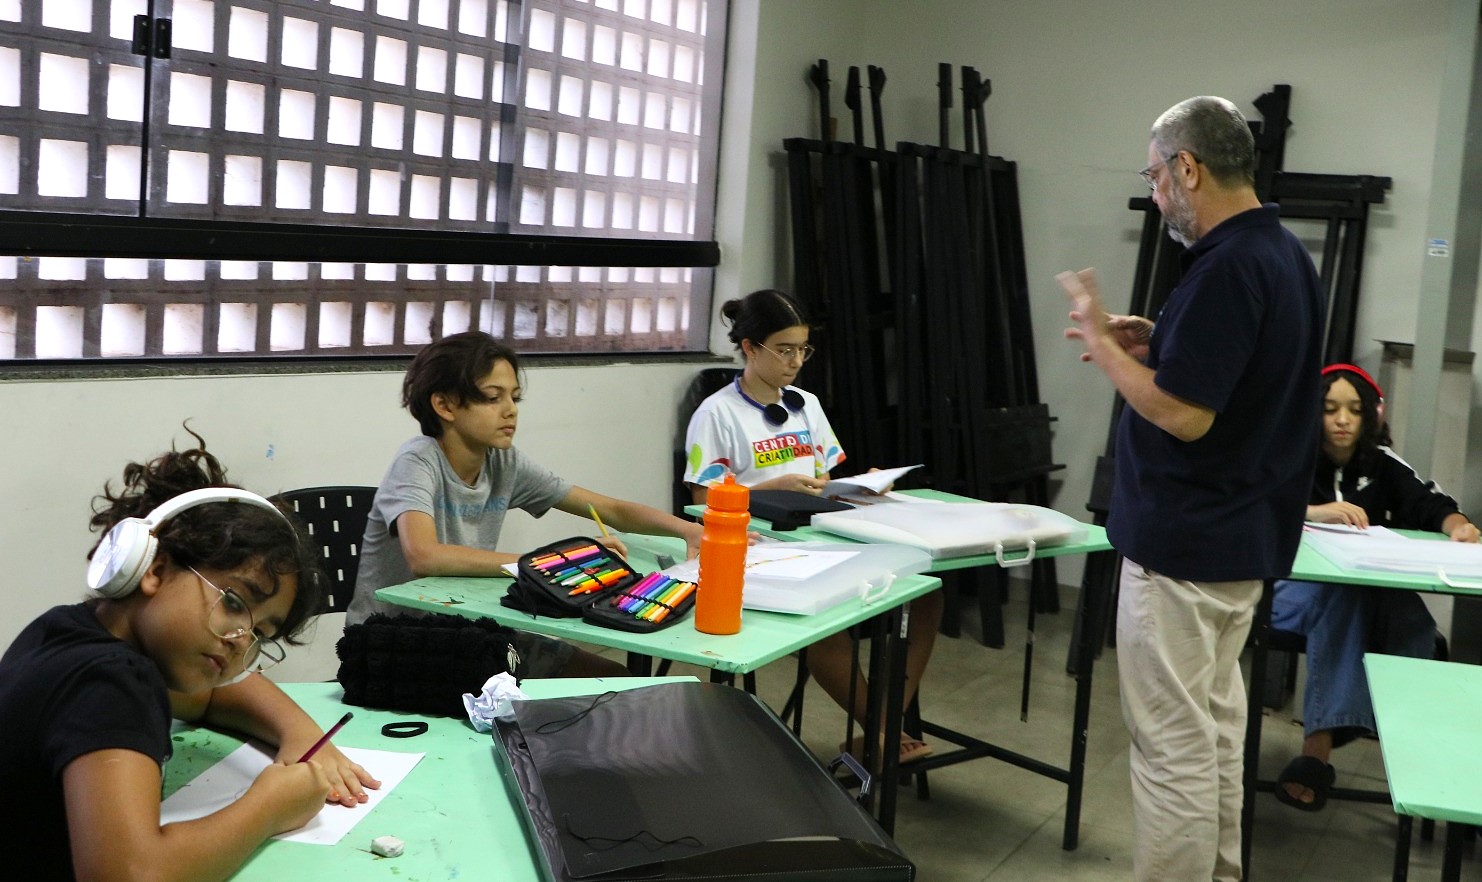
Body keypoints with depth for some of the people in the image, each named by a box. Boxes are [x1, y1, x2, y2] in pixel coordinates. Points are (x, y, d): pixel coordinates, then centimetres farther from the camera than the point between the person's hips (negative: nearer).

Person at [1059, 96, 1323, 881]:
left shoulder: (1227, 266, -22)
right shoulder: (1284, 255, 10)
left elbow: (1181, 413, -25)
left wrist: (1100, 341, -13)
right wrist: (1153, 344, 11)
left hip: (1184, 543, -11)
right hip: (1243, 535, 11)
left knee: (1173, 742, -2)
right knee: (1214, 726, 20)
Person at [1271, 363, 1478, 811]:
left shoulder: (1381, 463, 13)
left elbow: (1430, 504, 2)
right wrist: (1313, 511, -26)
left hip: (1371, 595, 3)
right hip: (1292, 588, -3)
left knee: (1412, 615, -30)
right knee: (1343, 595, -36)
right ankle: (1318, 745, -44)